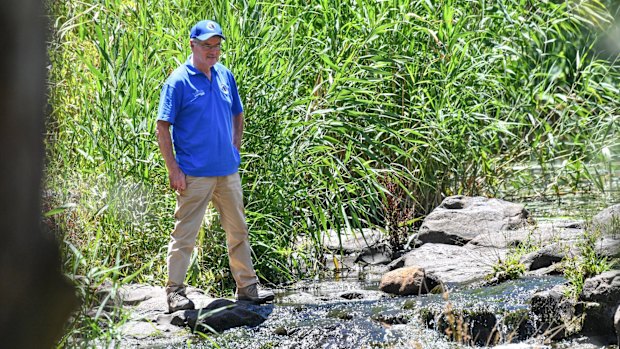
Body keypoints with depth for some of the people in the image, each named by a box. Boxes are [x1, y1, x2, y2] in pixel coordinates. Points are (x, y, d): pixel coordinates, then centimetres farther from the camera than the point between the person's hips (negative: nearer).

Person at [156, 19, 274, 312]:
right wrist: (173, 169, -15)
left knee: (238, 231, 13)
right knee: (184, 234, -4)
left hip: (228, 171, 6)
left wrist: (235, 149, 12)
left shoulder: (225, 76, 10)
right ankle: (175, 291, 1)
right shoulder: (179, 81, -9)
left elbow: (237, 115, 23)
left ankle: (247, 287, 22)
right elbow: (162, 127, -10)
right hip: (195, 175, -6)